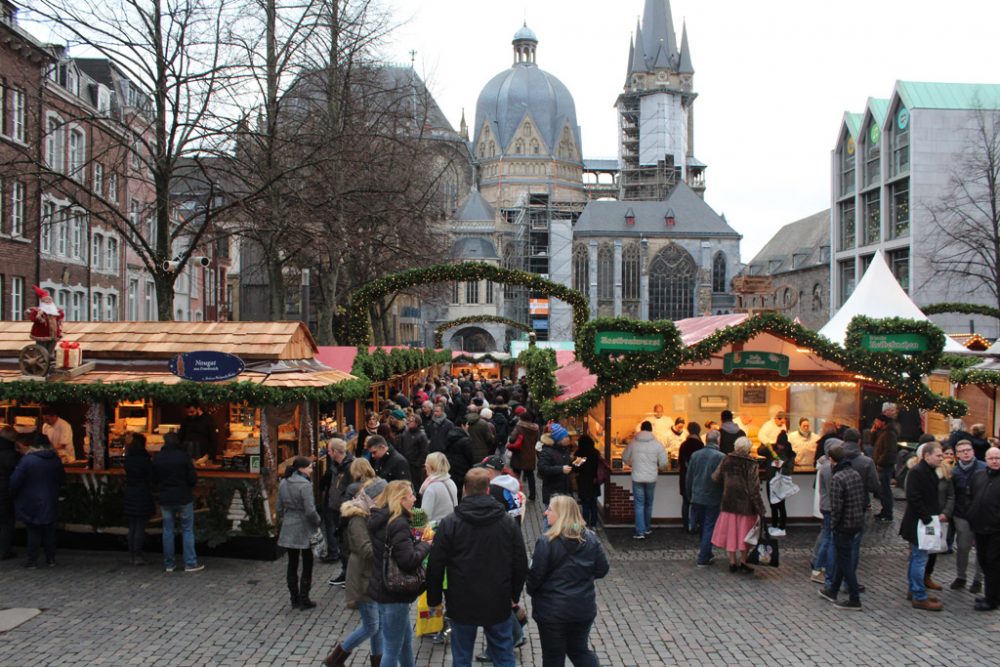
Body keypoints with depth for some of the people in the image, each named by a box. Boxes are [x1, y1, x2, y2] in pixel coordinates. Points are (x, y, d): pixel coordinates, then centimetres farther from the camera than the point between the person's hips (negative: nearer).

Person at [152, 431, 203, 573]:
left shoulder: (157, 458, -1)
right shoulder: (184, 456, -11)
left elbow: (155, 479, 7)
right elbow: (193, 479, -9)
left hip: (165, 499, 3)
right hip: (184, 498, -3)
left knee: (167, 531, 11)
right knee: (187, 530, 3)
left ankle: (168, 564, 14)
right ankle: (190, 563, 2)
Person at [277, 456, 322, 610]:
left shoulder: (283, 484, 5)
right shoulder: (305, 485, -18)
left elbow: (279, 508, 10)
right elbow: (310, 510, -20)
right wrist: (318, 522, -5)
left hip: (288, 529, 6)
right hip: (304, 530, -6)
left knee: (292, 564, 13)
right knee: (307, 565, 6)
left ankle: (294, 600, 18)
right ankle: (303, 600, 8)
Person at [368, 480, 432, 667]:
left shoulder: (381, 519, 6)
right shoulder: (398, 524, -22)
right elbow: (409, 560, -28)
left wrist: (417, 542, 4)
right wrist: (425, 545, -12)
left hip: (382, 587, 10)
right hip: (393, 593, -10)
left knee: (406, 638, 24)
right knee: (392, 648, 1)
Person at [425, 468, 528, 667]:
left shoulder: (449, 523, -9)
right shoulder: (507, 522, -3)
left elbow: (435, 566, -7)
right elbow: (521, 564, 2)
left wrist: (434, 599, 5)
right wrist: (514, 596, 15)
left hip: (462, 605, -1)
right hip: (499, 604, 1)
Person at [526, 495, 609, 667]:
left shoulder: (546, 542, -17)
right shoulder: (591, 539, -1)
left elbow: (535, 576, -14)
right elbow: (602, 570, 5)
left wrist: (532, 592, 6)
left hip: (552, 611, -5)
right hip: (584, 608, 5)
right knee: (580, 650, 22)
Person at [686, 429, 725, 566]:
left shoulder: (695, 455, 1)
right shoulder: (721, 457, -14)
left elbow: (688, 477, 8)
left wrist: (690, 495, 19)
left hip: (697, 498, 5)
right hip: (713, 499, -5)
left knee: (703, 526, 20)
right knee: (709, 528, 4)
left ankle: (706, 554, 29)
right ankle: (703, 558, 5)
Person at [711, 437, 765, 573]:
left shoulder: (726, 461, -3)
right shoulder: (751, 465, -13)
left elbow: (715, 477, 2)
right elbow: (754, 489, -14)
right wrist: (760, 509, -9)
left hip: (729, 502, 3)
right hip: (745, 504, -3)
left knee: (730, 531, 10)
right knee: (745, 531, 11)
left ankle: (732, 561, 14)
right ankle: (743, 560, 13)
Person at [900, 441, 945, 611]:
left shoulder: (930, 472, 13)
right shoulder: (916, 472, -18)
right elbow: (914, 499, -23)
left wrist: (938, 514, 7)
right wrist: (928, 519, -21)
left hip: (927, 522, 10)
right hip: (918, 524, -10)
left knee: (917, 558, 17)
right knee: (920, 559, -5)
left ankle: (914, 591, 27)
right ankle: (919, 597, 1)